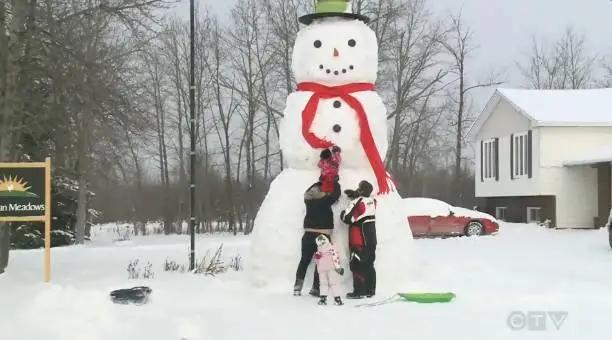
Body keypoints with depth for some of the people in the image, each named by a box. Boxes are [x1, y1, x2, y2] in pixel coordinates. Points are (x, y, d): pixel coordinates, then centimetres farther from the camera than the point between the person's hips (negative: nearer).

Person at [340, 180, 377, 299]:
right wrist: (354, 194, 22)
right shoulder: (372, 201, 6)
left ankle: (359, 291, -5)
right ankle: (370, 290, 18)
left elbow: (347, 218, -17)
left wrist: (343, 214, 4)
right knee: (369, 264, 13)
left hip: (359, 241, -7)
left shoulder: (357, 202, -16)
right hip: (371, 239, 7)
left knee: (357, 264, -3)